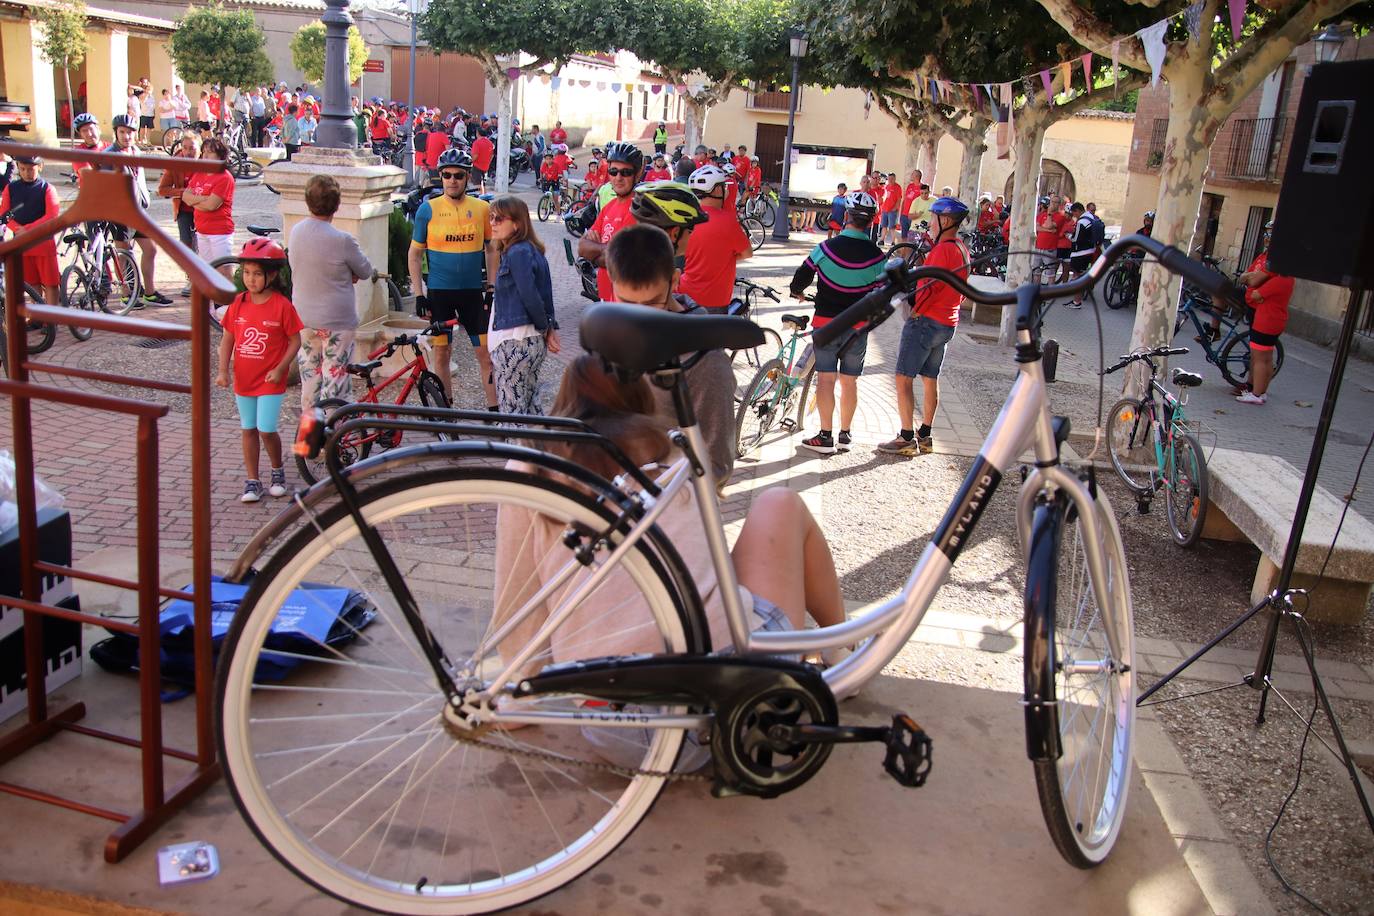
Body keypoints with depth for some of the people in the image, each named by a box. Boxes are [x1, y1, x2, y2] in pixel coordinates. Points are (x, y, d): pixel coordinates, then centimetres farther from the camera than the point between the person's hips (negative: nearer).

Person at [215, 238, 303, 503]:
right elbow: (227, 338, 4)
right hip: (243, 380, 4)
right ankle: (252, 481, 20)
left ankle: (278, 471, 21)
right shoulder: (238, 303, 0)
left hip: (270, 381, -4)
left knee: (266, 430, -6)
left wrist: (280, 368, -17)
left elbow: (295, 340, -7)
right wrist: (223, 370, -6)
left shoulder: (282, 305, -11)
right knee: (249, 430, 11)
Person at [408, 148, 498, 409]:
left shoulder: (482, 208, 1)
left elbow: (491, 249, 10)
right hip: (439, 292, 0)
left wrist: (492, 287, 5)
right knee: (441, 351, 7)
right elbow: (415, 254, 3)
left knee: (485, 353, -1)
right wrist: (419, 294, -3)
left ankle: (494, 409, 7)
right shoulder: (428, 209, -2)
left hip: (473, 292, 0)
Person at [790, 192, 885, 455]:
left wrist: (797, 292, 20)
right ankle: (844, 434, 18)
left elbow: (801, 278, -2)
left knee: (826, 379, 3)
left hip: (826, 323, -1)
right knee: (849, 382, 11)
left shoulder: (826, 248, -11)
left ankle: (825, 437, 3)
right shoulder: (876, 256, -8)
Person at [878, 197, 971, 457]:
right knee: (930, 379, 16)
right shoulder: (963, 250, 12)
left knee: (903, 378, -5)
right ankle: (924, 436, 23)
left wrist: (914, 311, -10)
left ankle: (906, 438, -5)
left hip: (925, 321, -10)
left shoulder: (943, 250, -18)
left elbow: (929, 287, -21)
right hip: (947, 323, 10)